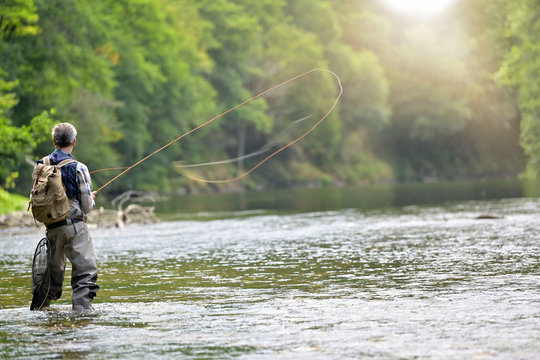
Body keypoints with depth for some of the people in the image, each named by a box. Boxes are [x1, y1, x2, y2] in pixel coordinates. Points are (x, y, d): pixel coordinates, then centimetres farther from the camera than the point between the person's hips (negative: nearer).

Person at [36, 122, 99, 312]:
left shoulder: (41, 167, 4)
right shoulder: (78, 168, -10)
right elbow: (87, 207, -8)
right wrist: (90, 198, 14)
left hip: (51, 227, 6)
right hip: (74, 225, -6)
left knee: (52, 268, 17)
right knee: (86, 269, -4)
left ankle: (40, 306, 19)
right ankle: (81, 307, -13)